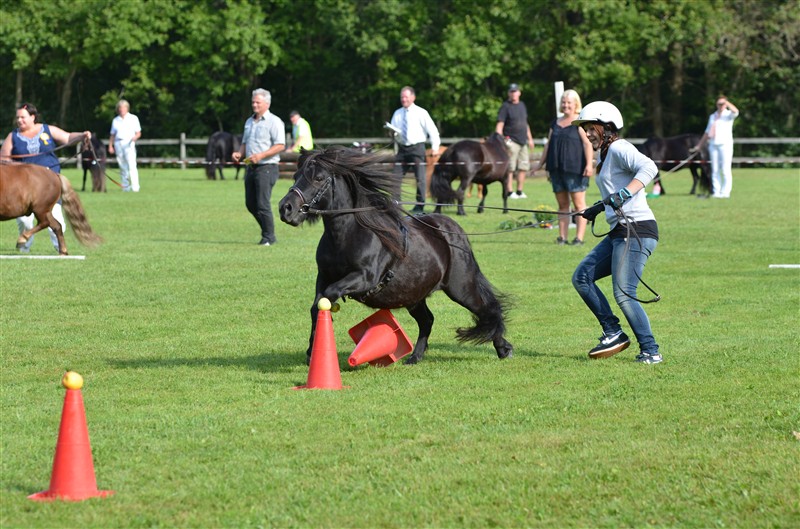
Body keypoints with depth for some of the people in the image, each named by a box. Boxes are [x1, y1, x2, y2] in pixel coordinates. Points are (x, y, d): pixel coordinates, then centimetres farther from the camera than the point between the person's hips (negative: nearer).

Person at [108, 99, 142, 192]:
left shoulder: (133, 118, 9)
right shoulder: (115, 120, 17)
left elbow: (138, 133, 7)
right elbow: (112, 135, 18)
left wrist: (135, 137, -15)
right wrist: (110, 146, 7)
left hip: (128, 143, -4)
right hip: (118, 144, 4)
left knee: (132, 166, -16)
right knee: (122, 167, 5)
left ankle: (135, 187, -22)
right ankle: (125, 187, 10)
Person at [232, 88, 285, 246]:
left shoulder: (274, 121, -7)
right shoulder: (249, 122, 18)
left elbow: (280, 145, -14)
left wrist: (261, 155, -23)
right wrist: (239, 153, 4)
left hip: (266, 168, -8)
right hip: (251, 167, 8)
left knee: (262, 204, -10)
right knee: (250, 204, 8)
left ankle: (269, 236, 1)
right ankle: (267, 230, 22)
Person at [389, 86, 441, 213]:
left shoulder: (421, 113, -1)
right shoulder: (397, 114, 12)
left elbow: (432, 130, -3)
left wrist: (435, 146, -13)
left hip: (417, 147, -4)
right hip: (402, 148, 4)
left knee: (420, 178, -5)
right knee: (396, 176, 0)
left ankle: (419, 206, 0)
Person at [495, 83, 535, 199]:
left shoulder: (522, 105, 16)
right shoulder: (505, 106, -5)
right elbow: (499, 125, -11)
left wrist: (530, 138, 25)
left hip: (523, 141, 7)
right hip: (511, 141, -7)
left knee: (523, 167, 8)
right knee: (510, 168, -8)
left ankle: (520, 191, 16)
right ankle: (509, 191, -4)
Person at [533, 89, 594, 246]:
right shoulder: (555, 123, 17)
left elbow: (588, 144, -11)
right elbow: (548, 145, 24)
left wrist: (589, 164, -20)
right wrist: (541, 163, 24)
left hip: (575, 169, -7)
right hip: (557, 169, 7)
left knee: (579, 204, -4)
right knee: (562, 204, 8)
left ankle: (579, 237, -5)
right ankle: (562, 237, 9)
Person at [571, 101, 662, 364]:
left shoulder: (619, 149, -9)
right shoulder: (603, 155, 19)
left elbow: (649, 168, -27)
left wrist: (623, 194, -35)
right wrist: (597, 209, 34)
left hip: (638, 231, -10)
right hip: (619, 233, 10)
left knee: (624, 294, -14)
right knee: (582, 277, 7)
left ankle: (650, 351, -7)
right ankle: (613, 333, 8)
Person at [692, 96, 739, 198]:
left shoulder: (728, 115, 3)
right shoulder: (712, 117, 19)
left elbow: (735, 111, -23)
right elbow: (707, 133, 22)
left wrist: (726, 103, -14)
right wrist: (699, 146, 20)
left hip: (725, 144, -6)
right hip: (713, 145, 6)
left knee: (725, 169, -8)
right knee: (715, 170, 4)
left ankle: (725, 192, -7)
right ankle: (716, 192, 7)